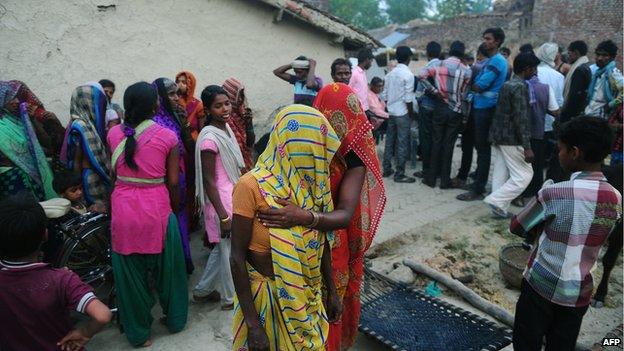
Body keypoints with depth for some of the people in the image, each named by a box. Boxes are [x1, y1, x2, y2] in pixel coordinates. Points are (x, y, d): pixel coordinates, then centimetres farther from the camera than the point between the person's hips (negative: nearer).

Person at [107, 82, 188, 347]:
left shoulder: (114, 133, 1)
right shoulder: (167, 136, -7)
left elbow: (114, 171, 6)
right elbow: (173, 182, -5)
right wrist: (175, 210, 8)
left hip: (123, 208, 2)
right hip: (157, 207, -2)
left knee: (130, 273, 14)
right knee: (167, 267, 18)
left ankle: (138, 333, 29)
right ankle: (175, 320, 35)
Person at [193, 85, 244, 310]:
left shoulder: (226, 128, 5)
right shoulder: (210, 138, -21)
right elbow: (208, 181, -19)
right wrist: (223, 216, -19)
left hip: (233, 196, 9)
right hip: (221, 201, -9)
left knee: (221, 248, 21)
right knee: (230, 250, 8)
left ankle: (203, 290, 38)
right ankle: (230, 297, 29)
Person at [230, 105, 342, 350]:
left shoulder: (310, 182, -4)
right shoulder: (252, 186, -21)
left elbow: (321, 242, 5)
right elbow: (237, 258, -18)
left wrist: (331, 291, 10)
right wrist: (252, 324, -17)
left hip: (308, 295, 5)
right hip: (267, 296, -5)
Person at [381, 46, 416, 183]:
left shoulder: (390, 74, 7)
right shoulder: (408, 74, -13)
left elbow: (384, 95, 8)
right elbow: (408, 98, -16)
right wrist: (412, 114, -5)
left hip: (390, 112, 7)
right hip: (402, 113, -7)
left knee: (389, 141, 14)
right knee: (402, 144, -1)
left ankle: (387, 169, 21)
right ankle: (399, 174, 3)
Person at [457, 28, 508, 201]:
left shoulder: (496, 61, -14)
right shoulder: (492, 60, 18)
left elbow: (478, 87, -18)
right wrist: (473, 85, -1)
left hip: (485, 109, -10)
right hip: (482, 108, 10)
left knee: (483, 149, -6)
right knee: (481, 147, 16)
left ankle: (478, 190, -1)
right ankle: (479, 183, 27)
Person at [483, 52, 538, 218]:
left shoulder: (507, 85, 13)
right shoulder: (520, 87, -15)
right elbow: (521, 118, -20)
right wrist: (527, 147, -21)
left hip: (498, 136, 9)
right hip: (512, 138, -9)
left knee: (501, 174, 10)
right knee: (524, 175, -2)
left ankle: (500, 209, 14)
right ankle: (496, 200, -5)